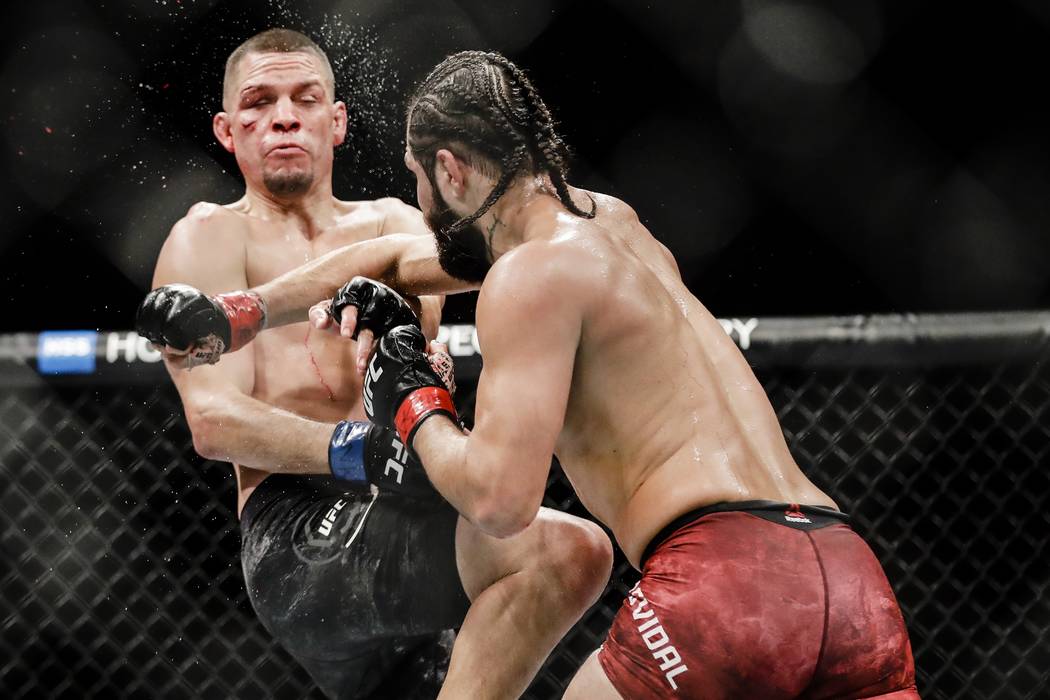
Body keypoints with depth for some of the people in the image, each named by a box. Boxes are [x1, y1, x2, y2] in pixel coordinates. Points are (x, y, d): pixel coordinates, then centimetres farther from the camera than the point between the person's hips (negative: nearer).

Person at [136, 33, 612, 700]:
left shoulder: (394, 224, 23)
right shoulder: (213, 237, 8)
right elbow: (215, 420, -7)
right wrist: (355, 450, -26)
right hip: (297, 536, -6)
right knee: (570, 550, -27)